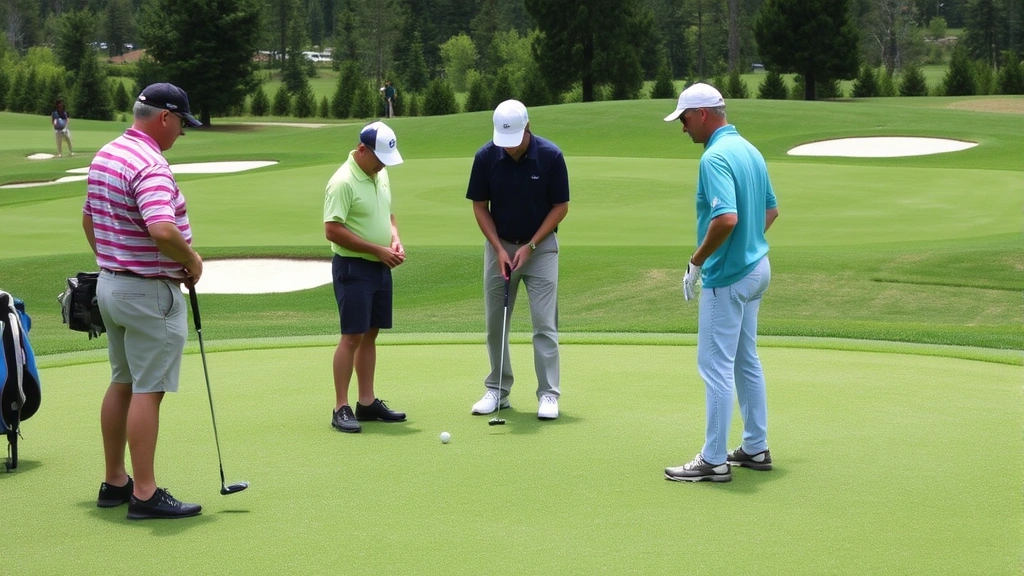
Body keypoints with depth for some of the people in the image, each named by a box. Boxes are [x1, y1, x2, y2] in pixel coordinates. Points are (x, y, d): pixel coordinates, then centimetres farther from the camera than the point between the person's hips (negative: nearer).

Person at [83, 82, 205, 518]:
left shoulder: (105, 156, 10)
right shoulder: (150, 165, -22)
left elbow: (89, 220, 19)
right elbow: (163, 231, -34)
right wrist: (192, 260, -17)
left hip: (110, 283, 10)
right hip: (150, 293, -10)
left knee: (122, 384, 16)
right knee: (148, 391, -5)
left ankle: (114, 482, 23)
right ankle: (144, 495, -2)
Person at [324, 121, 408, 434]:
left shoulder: (381, 175, 9)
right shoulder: (343, 182, -17)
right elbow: (333, 230, -21)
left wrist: (395, 239, 1)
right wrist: (378, 249, -18)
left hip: (380, 267, 8)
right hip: (353, 268, -8)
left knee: (370, 335, 11)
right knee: (352, 336, -8)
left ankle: (367, 402, 17)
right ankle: (341, 409, -3)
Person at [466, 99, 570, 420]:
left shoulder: (551, 156, -16)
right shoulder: (485, 157, -11)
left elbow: (560, 207, -8)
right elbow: (480, 207, -2)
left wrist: (530, 246, -13)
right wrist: (499, 249, -11)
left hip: (540, 247, -2)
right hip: (499, 246, 2)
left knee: (544, 323, -5)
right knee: (495, 323, 6)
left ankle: (548, 394, -1)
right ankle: (497, 390, 17)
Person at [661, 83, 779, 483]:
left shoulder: (715, 157, -21)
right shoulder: (749, 150, 10)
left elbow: (727, 218, -31)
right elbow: (771, 209, 19)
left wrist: (696, 262, -20)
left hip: (727, 277, -10)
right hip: (755, 267, 10)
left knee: (716, 366, -4)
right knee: (746, 361, 16)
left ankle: (714, 461, 0)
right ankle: (756, 448, 23)